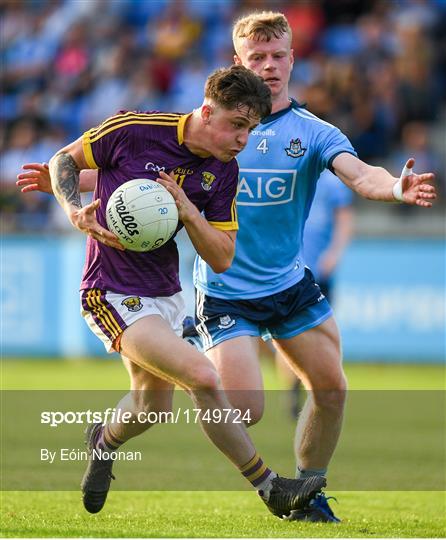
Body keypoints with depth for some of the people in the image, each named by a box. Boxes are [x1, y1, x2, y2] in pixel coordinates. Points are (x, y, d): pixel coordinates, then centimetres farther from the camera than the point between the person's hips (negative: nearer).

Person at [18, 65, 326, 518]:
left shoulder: (224, 171, -2)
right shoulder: (133, 131, -17)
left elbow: (221, 259, -2)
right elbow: (64, 160, -2)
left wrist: (187, 210, -18)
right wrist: (75, 212, -19)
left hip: (165, 294, 7)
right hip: (113, 294, -7)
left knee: (153, 405, 21)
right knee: (203, 378, -22)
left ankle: (104, 440, 56)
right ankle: (270, 489, -12)